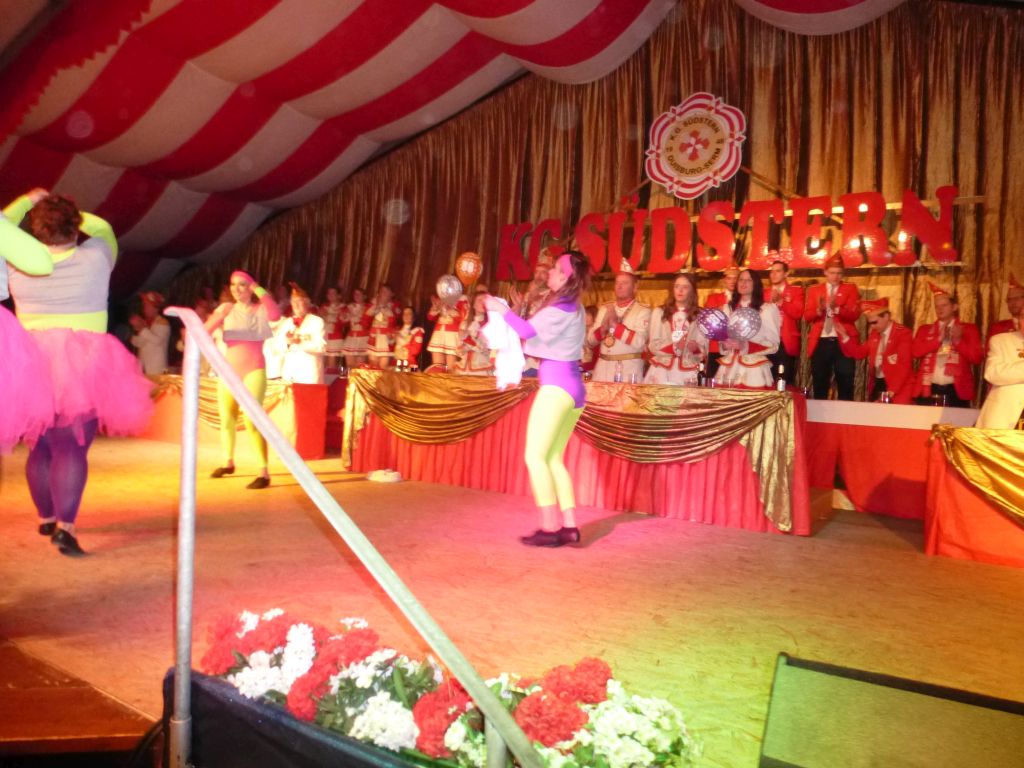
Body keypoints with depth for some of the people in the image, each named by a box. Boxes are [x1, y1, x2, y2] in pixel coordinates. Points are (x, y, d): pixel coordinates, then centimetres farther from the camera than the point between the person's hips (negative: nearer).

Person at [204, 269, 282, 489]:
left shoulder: (261, 309, 0)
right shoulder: (226, 308, 8)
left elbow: (276, 315, -23)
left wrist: (259, 289, -17)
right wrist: (219, 317, -17)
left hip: (254, 370, -5)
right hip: (229, 370, 5)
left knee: (251, 420, -18)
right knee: (227, 419, 14)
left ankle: (264, 472, -16)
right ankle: (228, 462, 36)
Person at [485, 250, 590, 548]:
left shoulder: (562, 307, -10)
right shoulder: (573, 307, 19)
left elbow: (528, 330, -19)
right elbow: (540, 330, 17)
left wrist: (501, 309, -9)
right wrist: (520, 311, 8)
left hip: (557, 385, -10)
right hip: (572, 387, 10)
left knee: (535, 457, -7)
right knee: (553, 459, 10)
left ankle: (549, 529, -7)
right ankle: (569, 526, 8)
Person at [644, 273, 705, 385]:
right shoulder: (659, 312, 7)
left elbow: (704, 349, 4)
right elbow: (654, 346, 0)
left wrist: (695, 348, -18)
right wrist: (675, 347, -16)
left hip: (687, 373, 0)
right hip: (661, 371, 0)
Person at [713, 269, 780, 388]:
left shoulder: (768, 308, 1)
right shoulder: (728, 308, 16)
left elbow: (773, 344, -2)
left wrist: (746, 346, -16)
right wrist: (725, 345, -6)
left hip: (754, 369, -3)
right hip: (729, 368, 4)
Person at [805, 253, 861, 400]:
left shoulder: (850, 289, 7)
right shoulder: (814, 290, 11)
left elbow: (854, 314, -6)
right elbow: (807, 316, 2)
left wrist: (837, 308, -23)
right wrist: (819, 310, -19)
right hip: (820, 343, 1)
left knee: (845, 386, 2)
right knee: (819, 386, 6)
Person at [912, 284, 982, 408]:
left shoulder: (969, 329, 11)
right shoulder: (924, 329, 15)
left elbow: (976, 358, 2)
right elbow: (917, 352, -2)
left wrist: (958, 340, -9)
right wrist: (938, 339, -9)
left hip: (957, 391, -1)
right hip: (928, 390, 1)